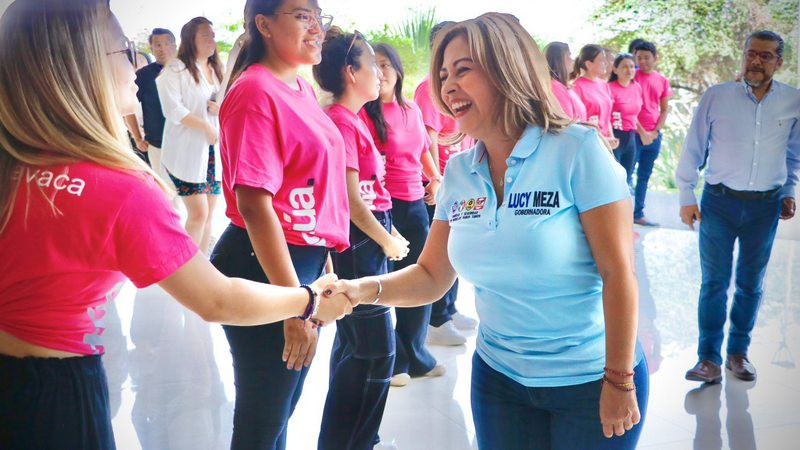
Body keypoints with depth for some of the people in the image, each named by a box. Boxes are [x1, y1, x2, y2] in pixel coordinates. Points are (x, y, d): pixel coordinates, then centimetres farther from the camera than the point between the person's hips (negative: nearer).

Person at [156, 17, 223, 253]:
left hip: (213, 150, 7)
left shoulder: (216, 71, 16)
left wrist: (223, 109, -2)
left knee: (209, 212, 9)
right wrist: (207, 127, -17)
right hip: (187, 151, -7)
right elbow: (173, 109, -18)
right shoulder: (175, 69, -7)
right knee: (199, 213, -10)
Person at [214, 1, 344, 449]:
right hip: (266, 268, -9)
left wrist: (323, 264, 16)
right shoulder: (256, 92, -17)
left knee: (284, 409, 22)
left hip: (308, 259, 9)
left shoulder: (302, 88, 9)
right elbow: (254, 204, -22)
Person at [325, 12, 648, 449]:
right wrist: (364, 289, -12)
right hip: (499, 377, 4)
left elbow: (617, 273, -14)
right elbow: (431, 276, 5)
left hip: (590, 379, -4)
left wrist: (619, 380, -13)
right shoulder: (458, 173, 0)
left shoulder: (577, 151, -15)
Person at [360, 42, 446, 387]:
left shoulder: (412, 110, 9)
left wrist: (438, 179, 9)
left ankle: (414, 354, 29)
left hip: (415, 205, 6)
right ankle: (390, 360, 19)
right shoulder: (365, 113, -10)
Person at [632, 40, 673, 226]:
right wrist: (641, 132, -12)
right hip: (633, 133, -5)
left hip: (654, 136, 5)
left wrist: (656, 131, -3)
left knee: (644, 176, 11)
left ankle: (638, 214, 18)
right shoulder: (632, 77, -4)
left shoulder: (662, 80, 9)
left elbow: (664, 109, 11)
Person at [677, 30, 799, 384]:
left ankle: (738, 352, 27)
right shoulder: (716, 96, -7)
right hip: (719, 202, -2)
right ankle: (709, 359, 9)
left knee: (751, 285, 12)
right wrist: (687, 197, -1)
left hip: (765, 206, 2)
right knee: (714, 283, 1)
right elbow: (694, 149, -1)